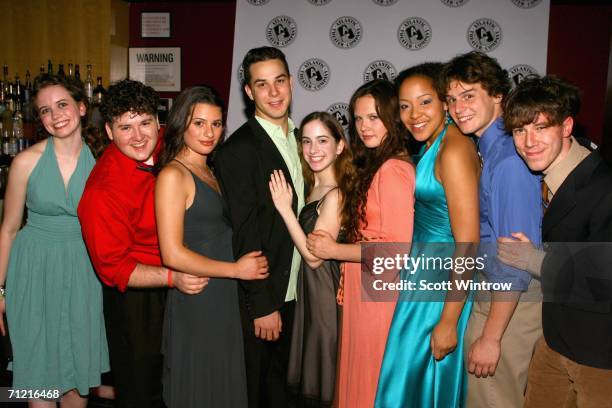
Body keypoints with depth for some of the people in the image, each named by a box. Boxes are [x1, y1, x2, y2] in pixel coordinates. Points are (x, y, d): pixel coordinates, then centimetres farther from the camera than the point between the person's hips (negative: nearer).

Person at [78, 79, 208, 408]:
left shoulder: (161, 147, -9)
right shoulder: (103, 190, -28)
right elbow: (113, 267, -22)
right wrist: (172, 278, -34)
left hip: (173, 291, 7)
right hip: (135, 299, -7)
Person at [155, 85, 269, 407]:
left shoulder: (211, 171, 12)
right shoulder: (173, 175, -13)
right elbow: (173, 254, -19)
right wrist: (237, 269, -12)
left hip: (225, 299, 8)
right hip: (195, 304, -8)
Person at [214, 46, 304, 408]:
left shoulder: (297, 137, 7)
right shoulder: (238, 150, -17)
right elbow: (246, 236, -18)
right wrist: (263, 306, -17)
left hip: (295, 291, 7)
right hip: (262, 298, -6)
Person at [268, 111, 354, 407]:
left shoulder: (335, 194, -20)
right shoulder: (313, 188, 7)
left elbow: (314, 255, -22)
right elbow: (305, 249, 6)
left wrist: (285, 208, -22)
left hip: (324, 291, -9)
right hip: (307, 291, 9)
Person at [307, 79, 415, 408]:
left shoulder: (392, 170, -19)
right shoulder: (375, 165, 11)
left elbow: (397, 248, -22)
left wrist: (334, 250, -14)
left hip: (378, 291, -9)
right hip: (364, 287, 9)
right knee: (360, 374, 21)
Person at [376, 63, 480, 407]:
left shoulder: (454, 150, -21)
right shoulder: (430, 145, 8)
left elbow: (468, 246, -23)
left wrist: (448, 322, -20)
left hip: (444, 280, -9)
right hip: (424, 267, 9)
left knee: (422, 373, 8)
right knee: (409, 369, 21)